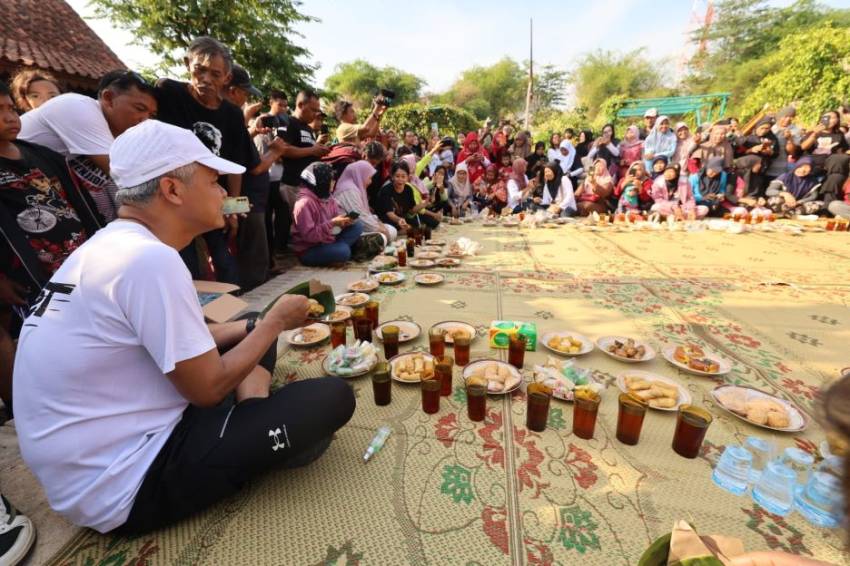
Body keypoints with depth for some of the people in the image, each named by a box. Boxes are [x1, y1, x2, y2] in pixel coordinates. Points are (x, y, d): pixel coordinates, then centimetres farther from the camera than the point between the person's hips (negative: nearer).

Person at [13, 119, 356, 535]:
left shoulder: (108, 243, 4)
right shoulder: (151, 259, -28)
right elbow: (208, 388, -21)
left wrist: (259, 324, 5)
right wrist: (276, 321, -9)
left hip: (99, 453, 10)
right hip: (125, 487, -9)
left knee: (251, 341, 15)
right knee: (332, 397, -15)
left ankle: (253, 429, 3)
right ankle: (259, 445, 10)